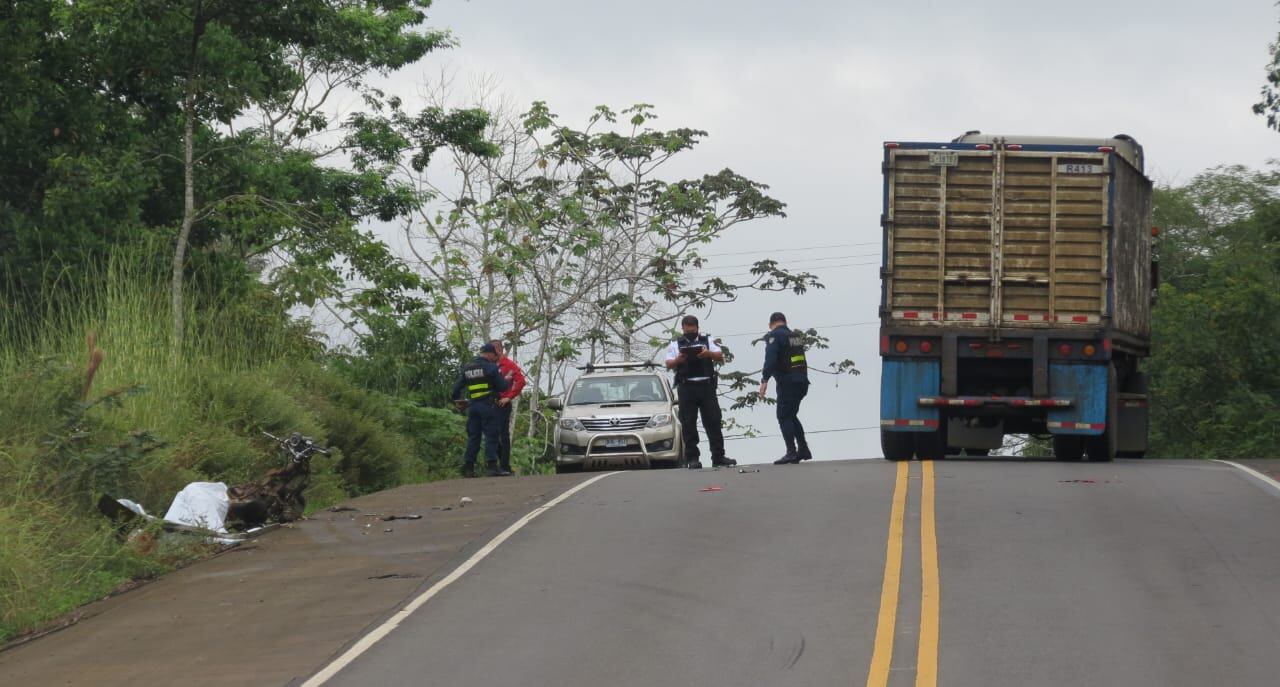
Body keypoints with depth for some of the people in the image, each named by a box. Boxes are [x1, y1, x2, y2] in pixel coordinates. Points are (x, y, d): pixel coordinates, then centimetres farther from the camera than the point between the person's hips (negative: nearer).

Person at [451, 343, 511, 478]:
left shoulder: (467, 368, 12)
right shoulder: (490, 367, -6)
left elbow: (457, 386, 17)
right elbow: (502, 387, -6)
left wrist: (456, 398, 35)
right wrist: (506, 379, 15)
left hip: (472, 406, 6)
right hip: (488, 405, -6)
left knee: (473, 436, 11)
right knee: (491, 436, -6)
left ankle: (468, 468, 9)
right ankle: (492, 466, -14)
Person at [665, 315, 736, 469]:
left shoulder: (707, 340, 14)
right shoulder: (676, 344, 11)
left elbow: (720, 357, 6)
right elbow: (668, 365, 2)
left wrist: (709, 353, -15)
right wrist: (678, 360, -20)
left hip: (707, 386, 1)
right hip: (686, 388, -1)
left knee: (713, 421, 0)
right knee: (688, 423, -3)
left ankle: (718, 456, 3)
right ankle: (692, 458, 0)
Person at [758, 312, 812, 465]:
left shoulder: (774, 336, -7)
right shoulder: (796, 336, 18)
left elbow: (770, 359, -19)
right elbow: (800, 358, 17)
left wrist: (764, 380, -22)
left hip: (787, 382, -8)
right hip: (802, 381, 8)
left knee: (784, 417, -4)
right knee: (791, 416, 19)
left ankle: (792, 453, -12)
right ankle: (803, 450, 18)